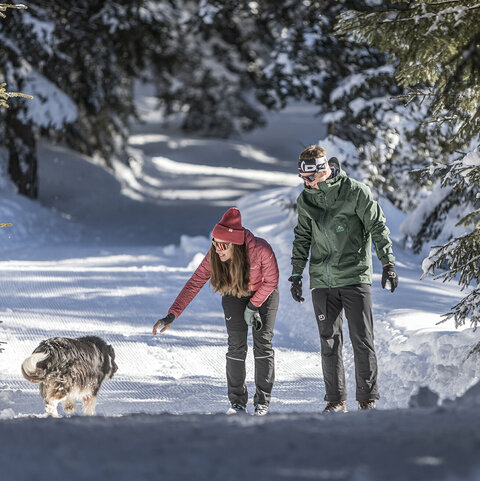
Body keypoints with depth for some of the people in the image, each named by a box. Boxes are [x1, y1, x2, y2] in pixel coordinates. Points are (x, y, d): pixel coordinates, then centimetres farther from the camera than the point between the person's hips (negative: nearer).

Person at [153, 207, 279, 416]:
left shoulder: (261, 250, -36)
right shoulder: (214, 256, -29)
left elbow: (271, 280, -19)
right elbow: (194, 284, -28)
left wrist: (253, 306, -16)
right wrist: (172, 315, -36)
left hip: (264, 293, -2)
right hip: (234, 295, 2)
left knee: (262, 343, -8)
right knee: (236, 346, -7)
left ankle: (262, 401, 1)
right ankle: (237, 402, 3)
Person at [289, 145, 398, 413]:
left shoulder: (356, 192, -6)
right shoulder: (306, 200, 7)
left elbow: (378, 227, -1)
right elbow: (302, 238, 19)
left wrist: (388, 263, -6)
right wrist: (297, 273, 16)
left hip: (355, 276, -4)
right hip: (322, 280, 4)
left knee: (362, 340, -4)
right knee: (330, 342, 3)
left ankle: (368, 399, 4)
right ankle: (336, 401, 9)